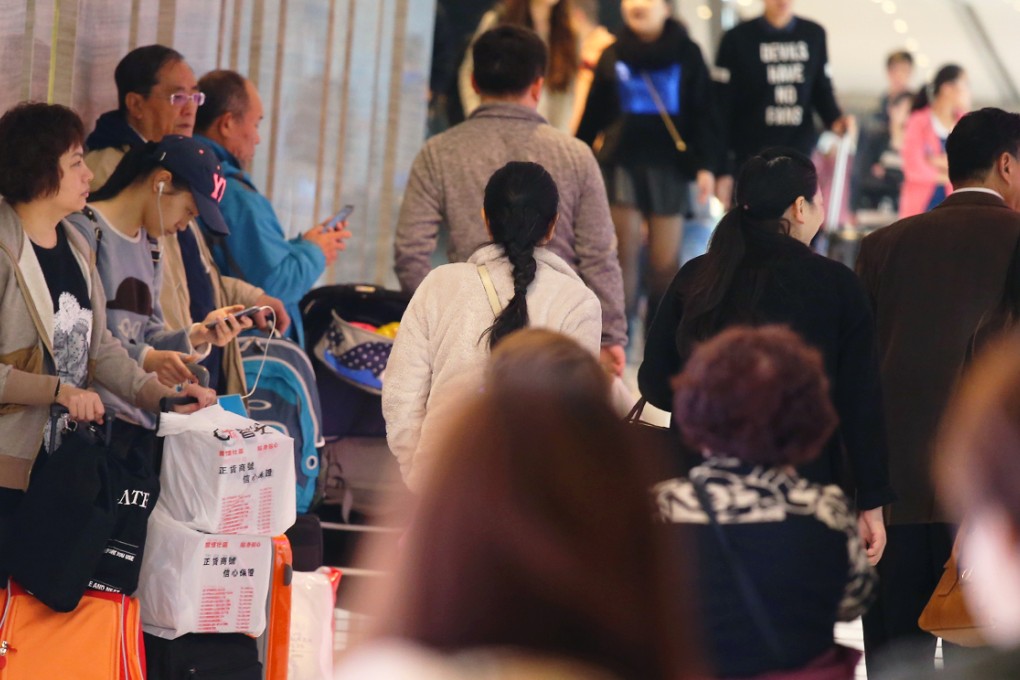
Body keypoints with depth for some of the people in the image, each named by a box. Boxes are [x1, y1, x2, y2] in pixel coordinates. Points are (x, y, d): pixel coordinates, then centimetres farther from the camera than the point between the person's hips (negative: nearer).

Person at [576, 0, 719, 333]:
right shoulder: (612, 56, 7)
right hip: (621, 164, 1)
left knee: (665, 261, 1)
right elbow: (593, 115, 10)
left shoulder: (686, 54, 2)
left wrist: (706, 165, -6)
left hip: (669, 166, -1)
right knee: (625, 253, 0)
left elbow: (703, 114, 1)